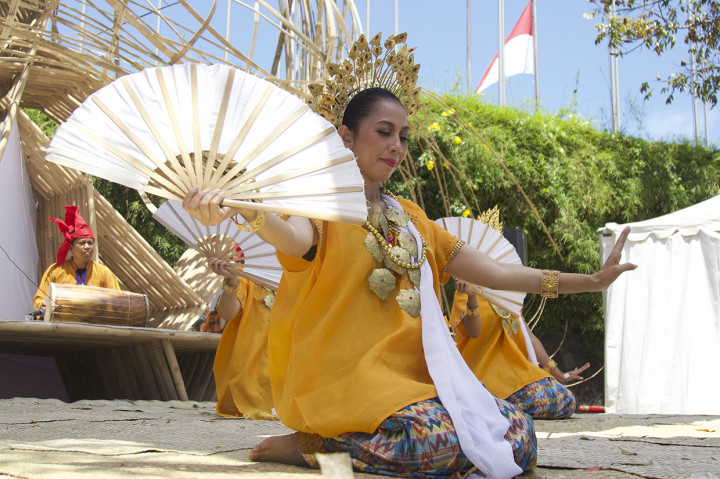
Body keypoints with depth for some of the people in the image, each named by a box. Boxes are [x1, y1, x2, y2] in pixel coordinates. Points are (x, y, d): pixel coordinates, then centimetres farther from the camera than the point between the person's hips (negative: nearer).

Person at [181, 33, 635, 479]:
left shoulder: (410, 219, 21)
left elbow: (492, 271, 18)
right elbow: (295, 237, -26)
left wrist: (591, 281, 14)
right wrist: (243, 209, -51)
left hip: (412, 375, 8)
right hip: (344, 376, -7)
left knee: (520, 435, -10)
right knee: (447, 442, -31)